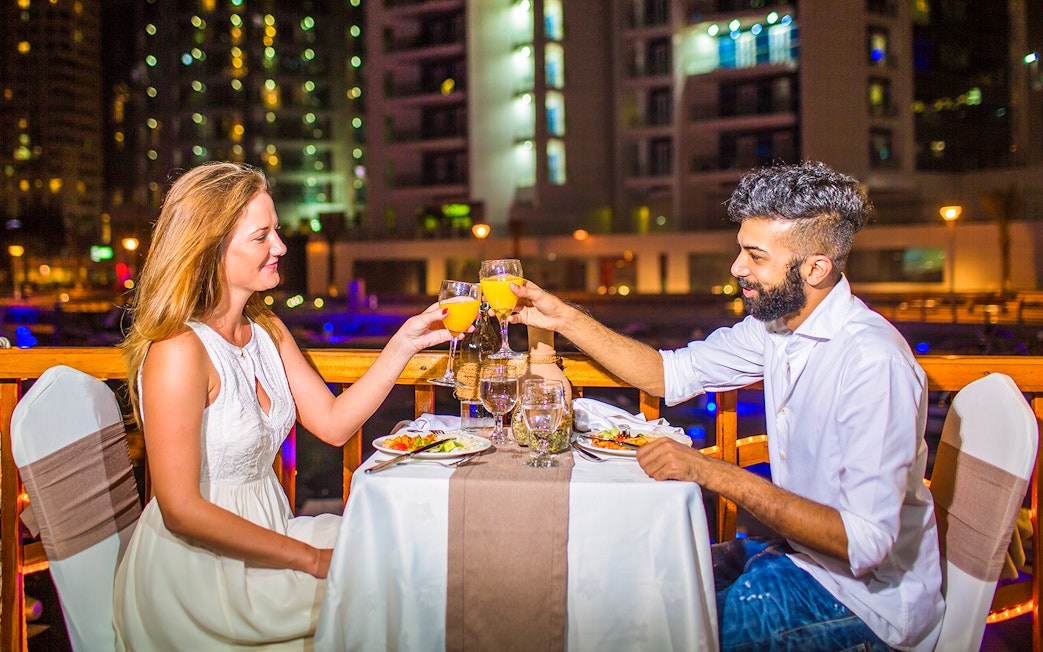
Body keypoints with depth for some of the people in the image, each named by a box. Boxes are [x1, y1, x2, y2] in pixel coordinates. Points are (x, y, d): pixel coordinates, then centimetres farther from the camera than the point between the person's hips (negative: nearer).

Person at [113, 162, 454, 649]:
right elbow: (182, 511, -24)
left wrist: (404, 343, -4)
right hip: (199, 565, -8)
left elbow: (333, 422, 4)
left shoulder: (267, 331, 6)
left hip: (265, 531, 8)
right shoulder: (178, 350, -22)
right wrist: (312, 559, -20)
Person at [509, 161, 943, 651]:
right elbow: (670, 374, 8)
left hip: (867, 589, -8)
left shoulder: (873, 362, -28)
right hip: (800, 550, 8)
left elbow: (865, 542, -31)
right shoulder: (775, 322, -1)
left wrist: (714, 473, -33)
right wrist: (564, 318, -1)